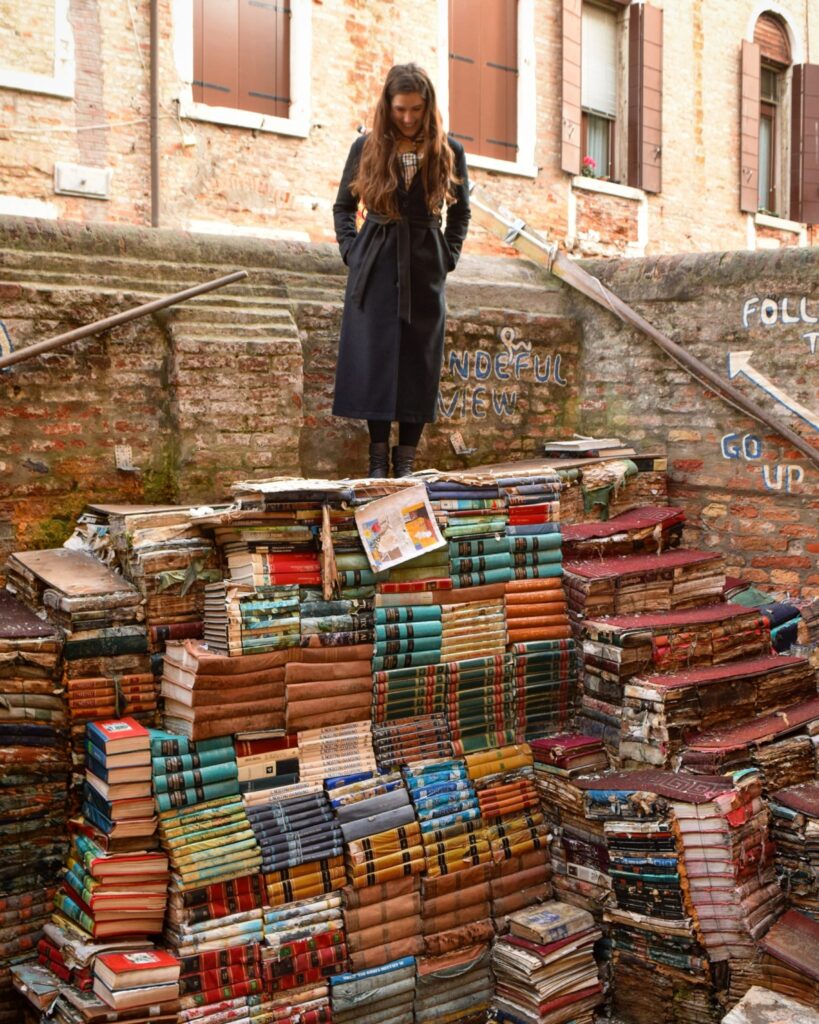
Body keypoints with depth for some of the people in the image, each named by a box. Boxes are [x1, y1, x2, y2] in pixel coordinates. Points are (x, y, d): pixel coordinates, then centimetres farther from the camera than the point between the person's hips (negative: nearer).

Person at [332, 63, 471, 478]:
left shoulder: (448, 152, 5)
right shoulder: (366, 147, 4)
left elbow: (460, 212, 16)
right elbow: (343, 206, 14)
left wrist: (447, 256, 5)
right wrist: (352, 252, 2)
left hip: (425, 269, 1)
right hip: (376, 268, 0)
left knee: (419, 365, 0)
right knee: (375, 361, -4)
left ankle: (406, 461, 7)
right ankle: (378, 458, 2)